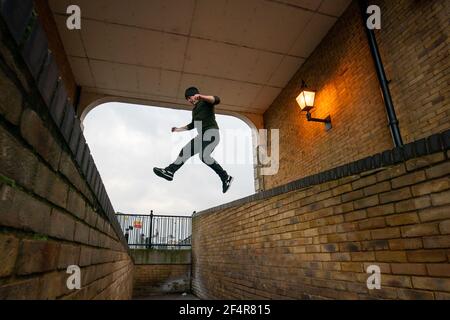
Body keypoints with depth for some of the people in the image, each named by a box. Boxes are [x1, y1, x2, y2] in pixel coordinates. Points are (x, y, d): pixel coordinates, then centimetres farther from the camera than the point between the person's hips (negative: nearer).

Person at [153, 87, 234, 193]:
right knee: (185, 151, 7)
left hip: (211, 132, -9)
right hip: (202, 136, 9)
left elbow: (217, 99, -20)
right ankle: (169, 171, 16)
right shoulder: (194, 109, 26)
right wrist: (178, 129, 35)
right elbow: (192, 125, 36)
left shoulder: (206, 102, 2)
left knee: (204, 156, -28)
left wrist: (201, 97, -34)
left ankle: (225, 177, -21)